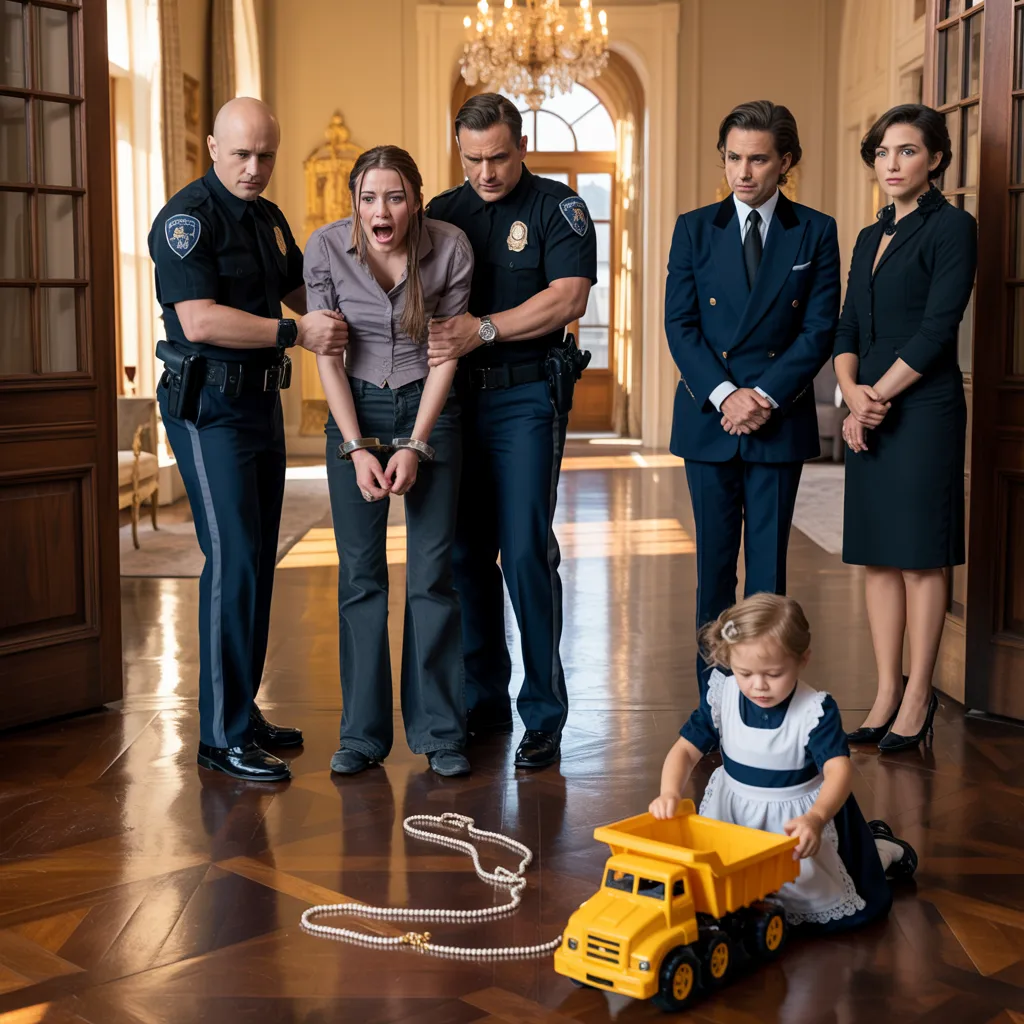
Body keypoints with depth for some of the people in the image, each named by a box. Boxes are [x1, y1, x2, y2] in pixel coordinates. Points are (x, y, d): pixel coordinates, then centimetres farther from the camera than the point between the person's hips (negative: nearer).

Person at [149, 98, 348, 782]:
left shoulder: (270, 218, 15)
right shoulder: (187, 217, -12)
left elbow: (303, 293, 27)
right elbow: (201, 320, -22)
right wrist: (295, 333, -22)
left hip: (262, 402, 9)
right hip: (209, 407, -9)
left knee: (258, 563, 11)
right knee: (233, 562, -11)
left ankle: (242, 711, 22)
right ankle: (222, 735, -4)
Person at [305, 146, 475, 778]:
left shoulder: (451, 248, -13)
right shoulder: (327, 249, -11)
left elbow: (446, 353, -6)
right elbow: (328, 357, -5)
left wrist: (415, 447, -11)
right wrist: (358, 450, -11)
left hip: (429, 408, -1)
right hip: (355, 410, 1)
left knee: (433, 571, -2)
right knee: (360, 573, 1)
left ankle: (441, 731, 8)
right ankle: (363, 732, 11)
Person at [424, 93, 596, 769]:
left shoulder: (558, 208, 0)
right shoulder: (442, 213, 14)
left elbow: (568, 297, -12)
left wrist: (483, 329, -18)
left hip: (527, 396, -5)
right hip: (455, 395, 5)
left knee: (525, 549, -10)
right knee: (465, 553, 7)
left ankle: (544, 715, 0)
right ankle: (483, 702, 19)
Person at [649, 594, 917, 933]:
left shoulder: (816, 710, -22)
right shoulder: (721, 697, -12)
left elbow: (838, 771, -32)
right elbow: (686, 749, -10)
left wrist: (816, 818, -52)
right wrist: (670, 793, -32)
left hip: (797, 815, -4)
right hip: (735, 809, 4)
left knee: (832, 908, -11)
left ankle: (878, 847, 23)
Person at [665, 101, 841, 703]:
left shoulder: (816, 233, 4)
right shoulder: (694, 230, 6)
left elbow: (820, 329, -2)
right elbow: (680, 325, 1)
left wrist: (765, 395, -13)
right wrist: (723, 394, -12)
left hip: (780, 420, -1)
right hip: (708, 417, 1)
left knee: (769, 563, 2)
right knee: (714, 560, 6)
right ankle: (713, 694, 14)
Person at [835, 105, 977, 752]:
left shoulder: (952, 228, -5)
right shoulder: (871, 239, 17)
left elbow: (937, 330, -13)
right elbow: (848, 332, 12)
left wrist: (879, 395, -12)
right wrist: (853, 394, -5)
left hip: (924, 411, -7)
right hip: (868, 415, 7)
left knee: (921, 556, -3)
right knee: (878, 556, 8)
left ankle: (918, 698, 6)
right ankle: (887, 694, 15)